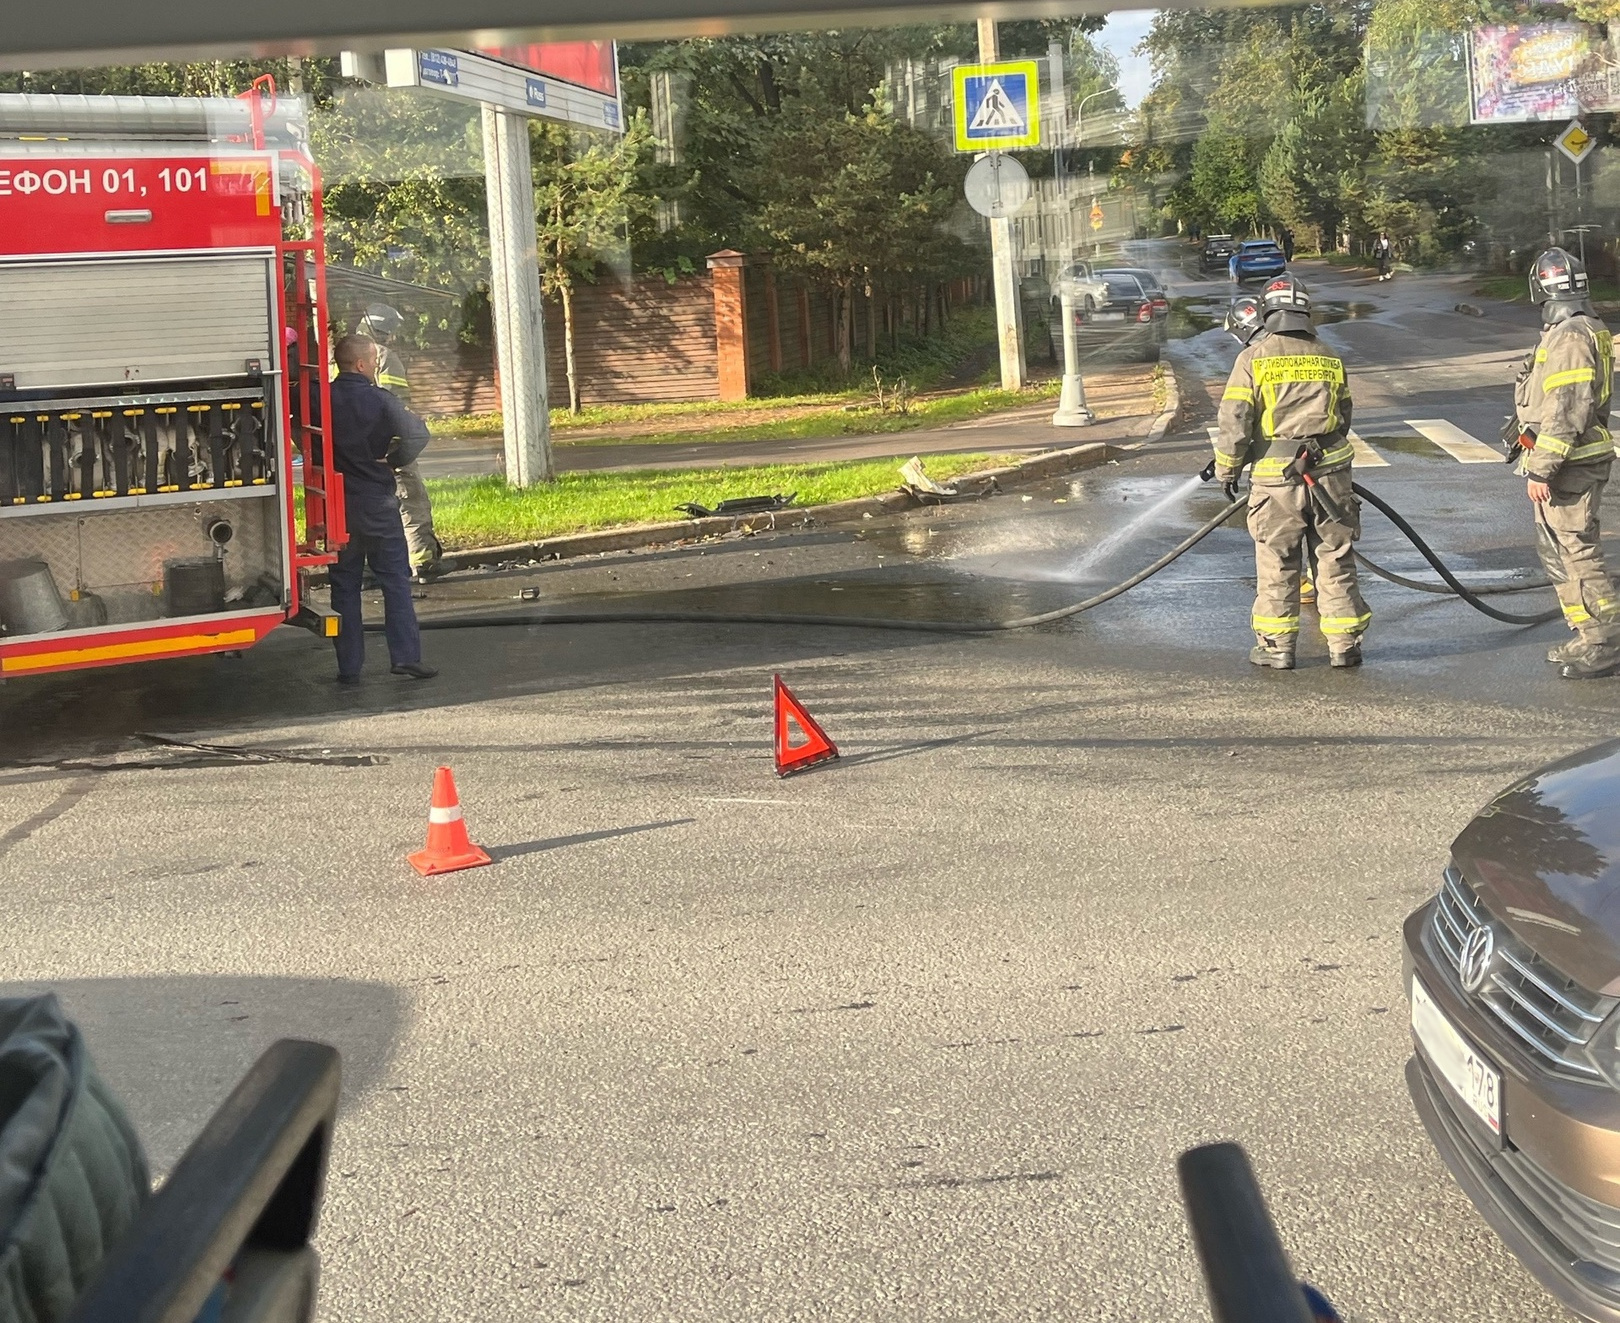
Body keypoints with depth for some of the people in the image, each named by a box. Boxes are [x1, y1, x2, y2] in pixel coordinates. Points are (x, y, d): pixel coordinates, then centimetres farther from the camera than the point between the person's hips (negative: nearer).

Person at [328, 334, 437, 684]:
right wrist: (394, 460, -3)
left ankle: (348, 667, 8)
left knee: (345, 586, 8)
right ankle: (405, 656, 1)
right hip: (379, 506, -3)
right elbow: (417, 433, -17)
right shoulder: (379, 400, -11)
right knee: (395, 581, 5)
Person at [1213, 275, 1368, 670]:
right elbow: (1344, 417, 16)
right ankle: (1344, 644, 12)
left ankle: (1277, 646, 12)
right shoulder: (1330, 359, 7)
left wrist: (1227, 469, 5)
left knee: (1276, 564, 7)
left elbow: (1234, 420, -7)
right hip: (1330, 471, 3)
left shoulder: (1252, 359, -5)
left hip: (1275, 478, -3)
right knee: (1336, 560, 9)